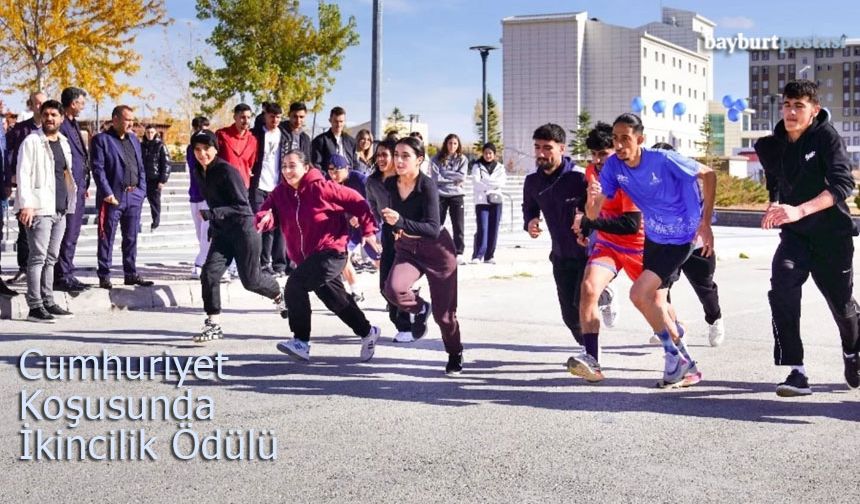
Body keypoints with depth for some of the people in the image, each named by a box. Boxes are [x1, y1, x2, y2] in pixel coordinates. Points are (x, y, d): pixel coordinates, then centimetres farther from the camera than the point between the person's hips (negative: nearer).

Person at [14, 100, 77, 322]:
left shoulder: (63, 143, 17)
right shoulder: (32, 142, -4)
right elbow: (22, 174, -9)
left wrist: (69, 202, 15)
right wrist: (26, 204, -18)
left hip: (60, 209, 7)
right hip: (39, 208, -7)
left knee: (51, 258, 10)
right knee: (38, 256, -9)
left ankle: (48, 302, 16)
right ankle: (35, 306, -9)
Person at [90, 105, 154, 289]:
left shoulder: (134, 140, 17)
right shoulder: (101, 140, -2)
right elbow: (98, 169, -9)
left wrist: (142, 190, 7)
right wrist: (107, 193, -16)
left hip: (134, 197, 6)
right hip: (112, 197, -6)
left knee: (131, 238, 10)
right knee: (107, 238, 1)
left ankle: (131, 274, 18)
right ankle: (104, 276, 6)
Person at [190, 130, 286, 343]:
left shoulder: (228, 172, -19)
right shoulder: (198, 173, 5)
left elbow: (242, 205, -21)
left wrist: (213, 214, -30)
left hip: (244, 230, -6)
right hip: (222, 233, 7)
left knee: (251, 280, 3)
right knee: (209, 274, -10)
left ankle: (279, 295, 35)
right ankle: (214, 324, -2)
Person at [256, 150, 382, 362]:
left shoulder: (321, 187, -14)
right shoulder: (280, 192, 2)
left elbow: (356, 201, -8)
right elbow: (267, 212, -9)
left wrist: (368, 230, -7)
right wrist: (264, 219, -32)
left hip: (330, 251, -8)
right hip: (306, 257, 8)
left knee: (295, 285, -24)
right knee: (337, 301, 19)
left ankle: (301, 341, -17)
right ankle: (367, 332, 41)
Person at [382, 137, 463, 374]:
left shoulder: (427, 185, -24)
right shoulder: (390, 184, -8)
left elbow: (433, 229, -33)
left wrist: (400, 222, -43)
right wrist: (395, 229, 2)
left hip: (437, 250, -4)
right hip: (407, 249, 4)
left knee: (443, 312, 3)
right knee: (393, 289, -27)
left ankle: (455, 355, 32)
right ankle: (420, 309, 7)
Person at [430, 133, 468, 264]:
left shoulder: (462, 159, 6)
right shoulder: (437, 159, 3)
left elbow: (462, 176, -7)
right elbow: (436, 178, -9)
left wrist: (445, 174, -7)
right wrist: (454, 179, -8)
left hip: (457, 195, 1)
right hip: (440, 195, -1)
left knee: (458, 226, -2)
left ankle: (459, 254, 1)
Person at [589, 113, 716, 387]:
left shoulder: (663, 160, -26)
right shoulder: (613, 165, -12)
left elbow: (708, 175, -14)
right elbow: (594, 213, -13)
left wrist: (705, 223, -16)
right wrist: (592, 198, -37)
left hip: (682, 237, -7)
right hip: (654, 236, 7)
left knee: (639, 294, -19)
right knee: (656, 299, 19)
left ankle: (676, 355, -2)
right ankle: (686, 365, 42)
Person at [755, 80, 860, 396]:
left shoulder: (826, 136, -15)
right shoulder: (772, 147, -1)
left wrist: (800, 210, -40)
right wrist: (775, 208, 3)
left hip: (832, 234, -2)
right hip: (795, 234, 3)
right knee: (781, 290, -24)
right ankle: (797, 372, -20)